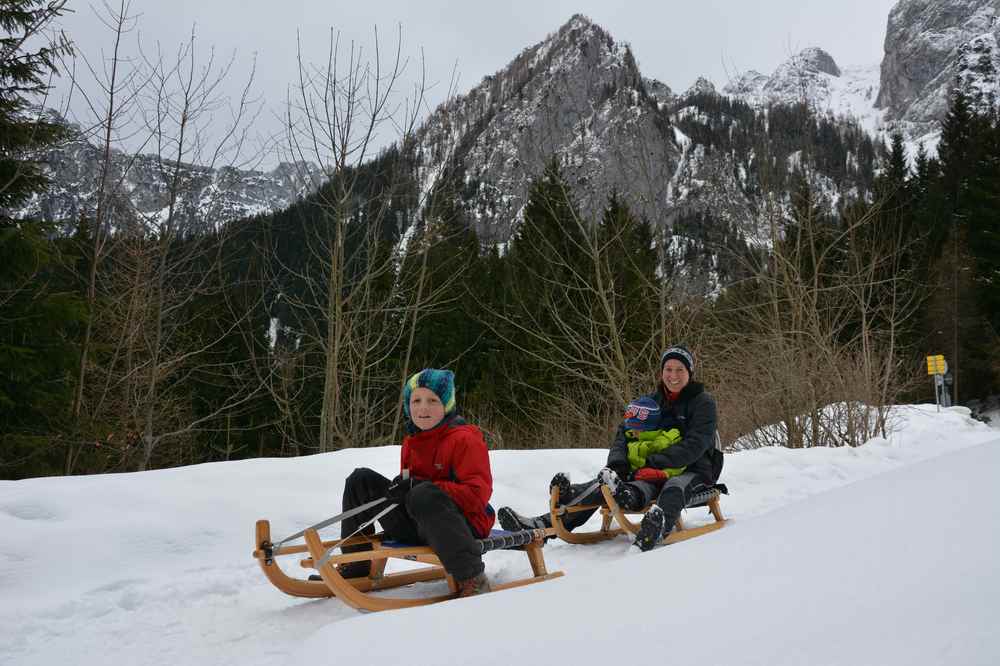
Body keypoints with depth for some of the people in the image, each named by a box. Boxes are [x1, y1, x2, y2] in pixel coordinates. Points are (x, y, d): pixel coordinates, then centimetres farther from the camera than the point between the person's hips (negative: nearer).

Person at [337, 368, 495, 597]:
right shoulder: (411, 441, 13)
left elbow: (478, 494, -21)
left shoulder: (464, 439, -11)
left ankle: (472, 579, -31)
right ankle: (356, 564, 7)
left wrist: (421, 487, -26)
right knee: (361, 480, 3)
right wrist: (400, 486, -5)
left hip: (464, 524, -7)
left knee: (425, 495, -40)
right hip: (415, 527, 8)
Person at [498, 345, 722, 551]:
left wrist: (654, 463, -25)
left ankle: (659, 525, -74)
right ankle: (545, 524, -35)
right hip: (654, 473, 4)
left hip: (693, 470, -4)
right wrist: (617, 463, -16)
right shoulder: (652, 402, 13)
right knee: (604, 484, -20)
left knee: (674, 488, -40)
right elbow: (623, 435, 5)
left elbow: (694, 445, -16)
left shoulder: (703, 402, -3)